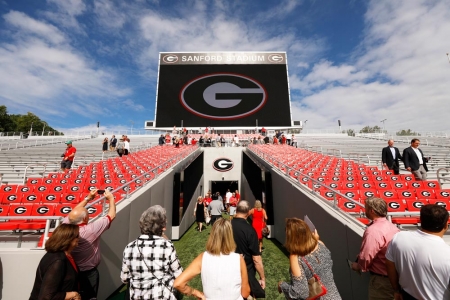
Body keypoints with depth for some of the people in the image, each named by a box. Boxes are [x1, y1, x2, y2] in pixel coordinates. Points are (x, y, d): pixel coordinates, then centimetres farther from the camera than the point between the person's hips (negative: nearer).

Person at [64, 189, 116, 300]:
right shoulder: (91, 230, -33)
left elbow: (74, 213, 2)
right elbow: (112, 215, -22)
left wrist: (88, 198, 3)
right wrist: (111, 198, -8)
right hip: (89, 273, -5)